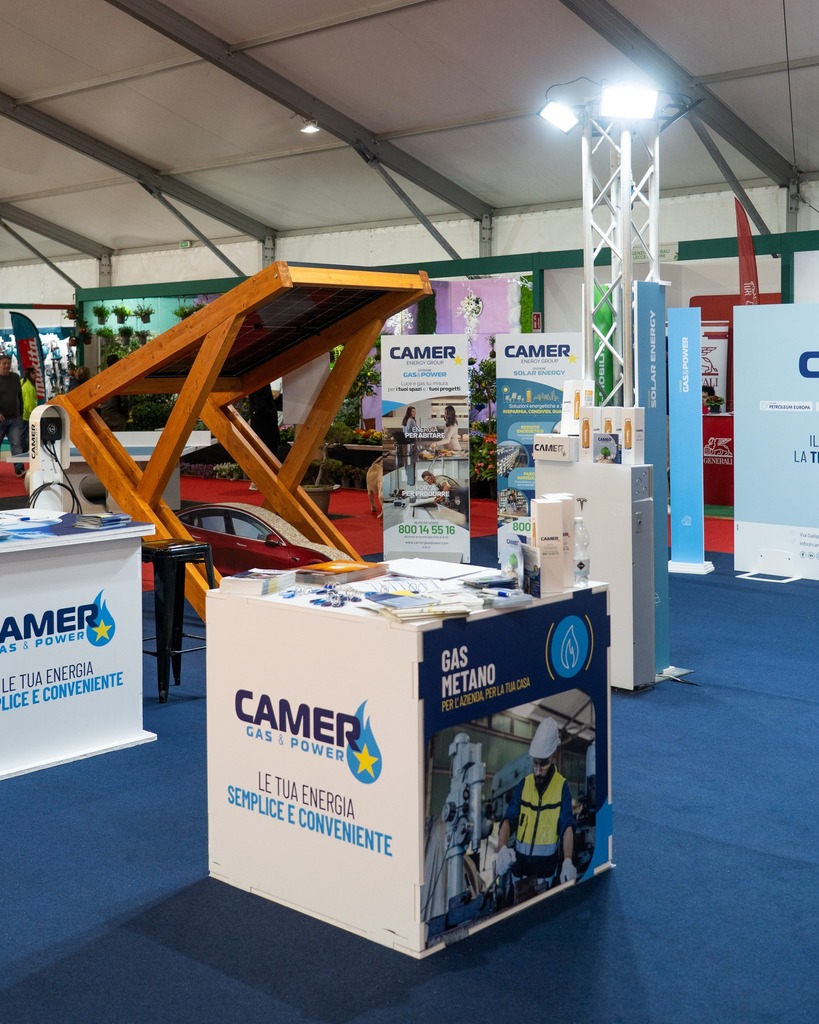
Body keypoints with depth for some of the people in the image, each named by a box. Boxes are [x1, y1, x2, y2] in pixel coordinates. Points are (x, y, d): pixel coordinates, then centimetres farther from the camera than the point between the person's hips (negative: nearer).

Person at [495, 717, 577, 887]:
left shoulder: (562, 787, -6)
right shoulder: (523, 785, 2)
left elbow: (567, 826, -16)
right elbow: (508, 820, -7)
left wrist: (568, 861, -33)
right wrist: (502, 849, -27)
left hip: (546, 868, -3)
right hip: (519, 864, 3)